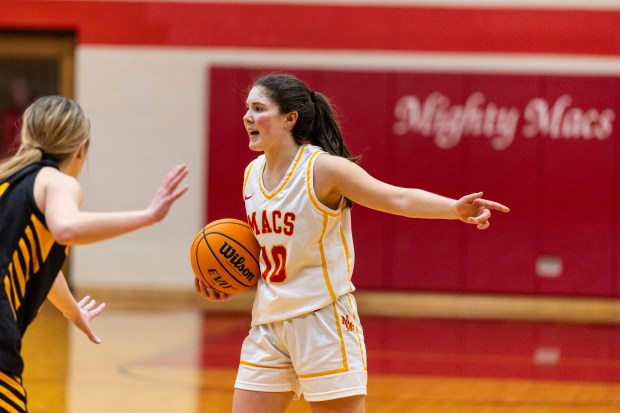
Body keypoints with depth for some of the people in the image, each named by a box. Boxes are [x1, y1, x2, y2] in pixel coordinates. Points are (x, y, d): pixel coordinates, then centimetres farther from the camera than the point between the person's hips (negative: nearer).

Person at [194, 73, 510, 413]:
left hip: (322, 321, -7)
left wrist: (454, 208, -43)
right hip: (268, 321, 7)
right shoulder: (252, 173, 7)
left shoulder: (323, 168, -14)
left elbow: (397, 197, -26)